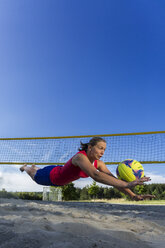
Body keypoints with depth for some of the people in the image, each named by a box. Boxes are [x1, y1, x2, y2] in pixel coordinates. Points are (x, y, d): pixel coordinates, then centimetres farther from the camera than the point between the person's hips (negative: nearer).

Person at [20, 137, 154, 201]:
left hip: (60, 180, 6)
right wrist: (126, 184, -70)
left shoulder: (99, 163, -23)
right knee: (35, 176, 29)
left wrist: (133, 195, -43)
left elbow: (112, 178, -29)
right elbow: (95, 175, -62)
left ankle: (35, 166, 68)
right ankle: (26, 167, 61)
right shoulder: (80, 157, -46)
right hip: (50, 175, -6)